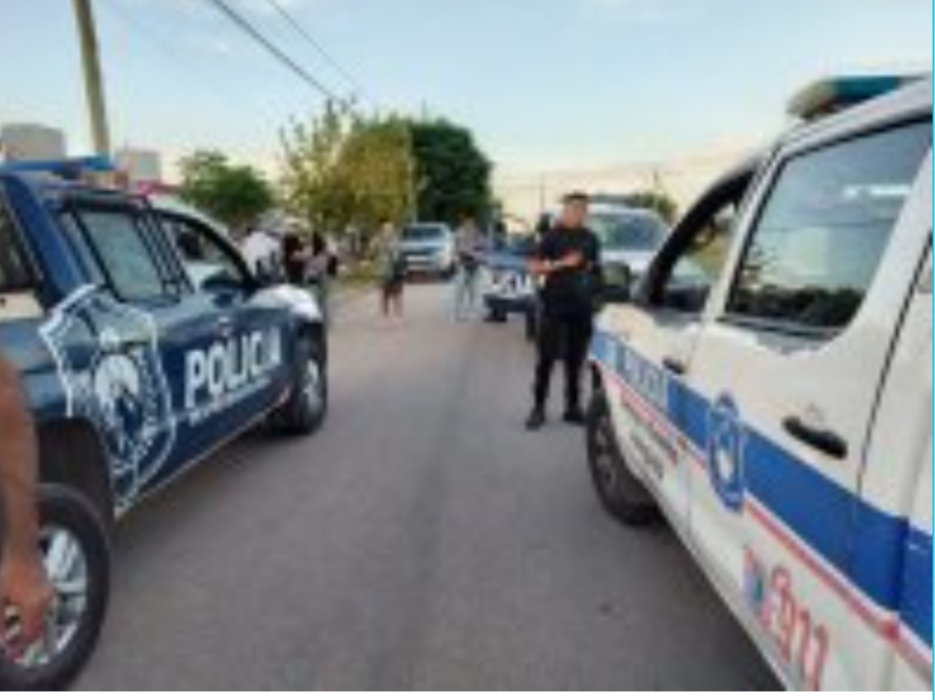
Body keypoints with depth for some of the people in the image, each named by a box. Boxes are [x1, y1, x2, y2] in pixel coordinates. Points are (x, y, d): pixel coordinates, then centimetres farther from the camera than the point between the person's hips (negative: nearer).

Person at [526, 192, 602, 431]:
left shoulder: (590, 239, 13)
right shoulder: (552, 236, 1)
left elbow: (596, 269, 24)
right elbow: (534, 268, -5)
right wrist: (562, 263, -14)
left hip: (582, 307, 4)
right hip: (555, 306, -4)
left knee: (576, 360, 7)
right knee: (546, 358, -4)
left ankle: (573, 407, 16)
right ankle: (538, 408, 2)